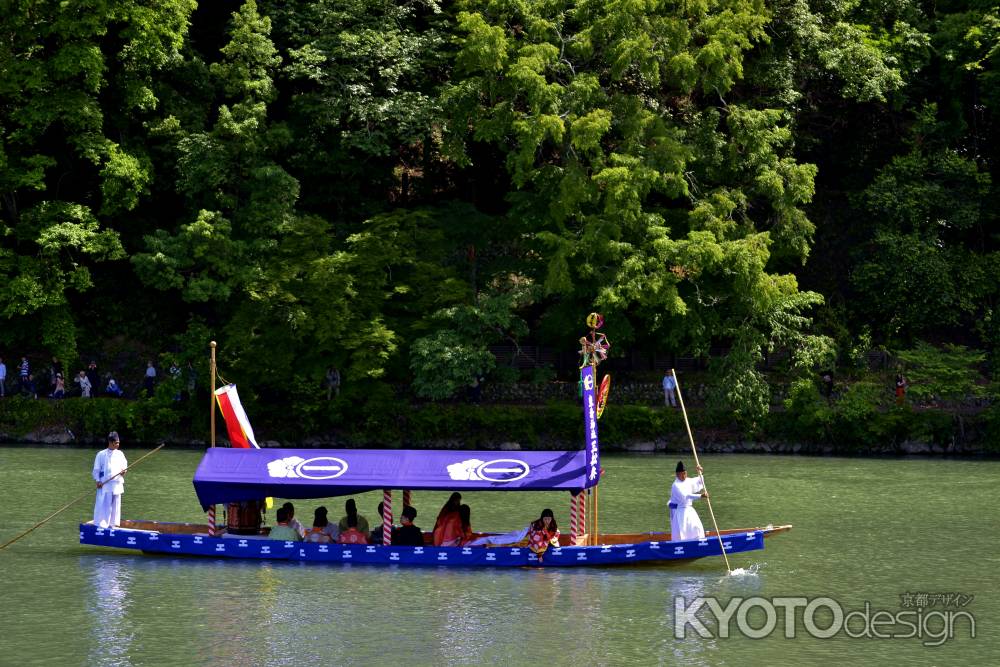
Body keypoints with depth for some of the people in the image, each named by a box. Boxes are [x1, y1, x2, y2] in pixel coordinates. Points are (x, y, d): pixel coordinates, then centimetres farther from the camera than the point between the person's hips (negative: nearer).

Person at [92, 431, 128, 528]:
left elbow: (124, 465, 19)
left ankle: (112, 524, 16)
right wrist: (98, 480, -10)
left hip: (117, 484, 4)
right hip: (104, 484, -4)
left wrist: (123, 471, -3)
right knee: (103, 505, -7)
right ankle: (100, 525, -5)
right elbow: (96, 469, 1)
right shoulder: (101, 454, 0)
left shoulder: (120, 454, 10)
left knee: (115, 506, 7)